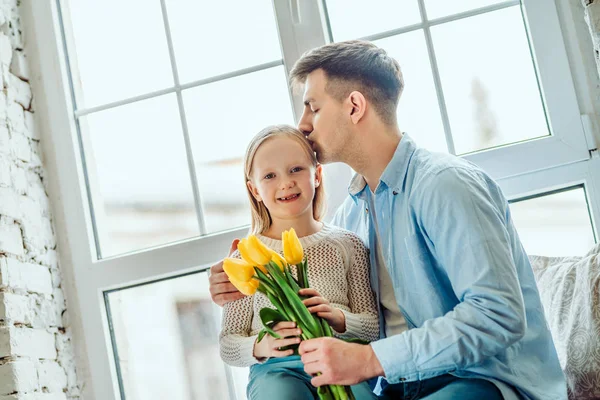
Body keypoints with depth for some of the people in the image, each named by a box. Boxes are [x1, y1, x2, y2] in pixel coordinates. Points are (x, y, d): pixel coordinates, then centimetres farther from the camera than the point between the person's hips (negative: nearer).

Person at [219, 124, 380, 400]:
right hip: (276, 368, -1)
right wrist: (260, 346, -14)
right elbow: (227, 345, 8)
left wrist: (339, 318, -12)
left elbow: (375, 325, 10)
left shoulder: (346, 244, 10)